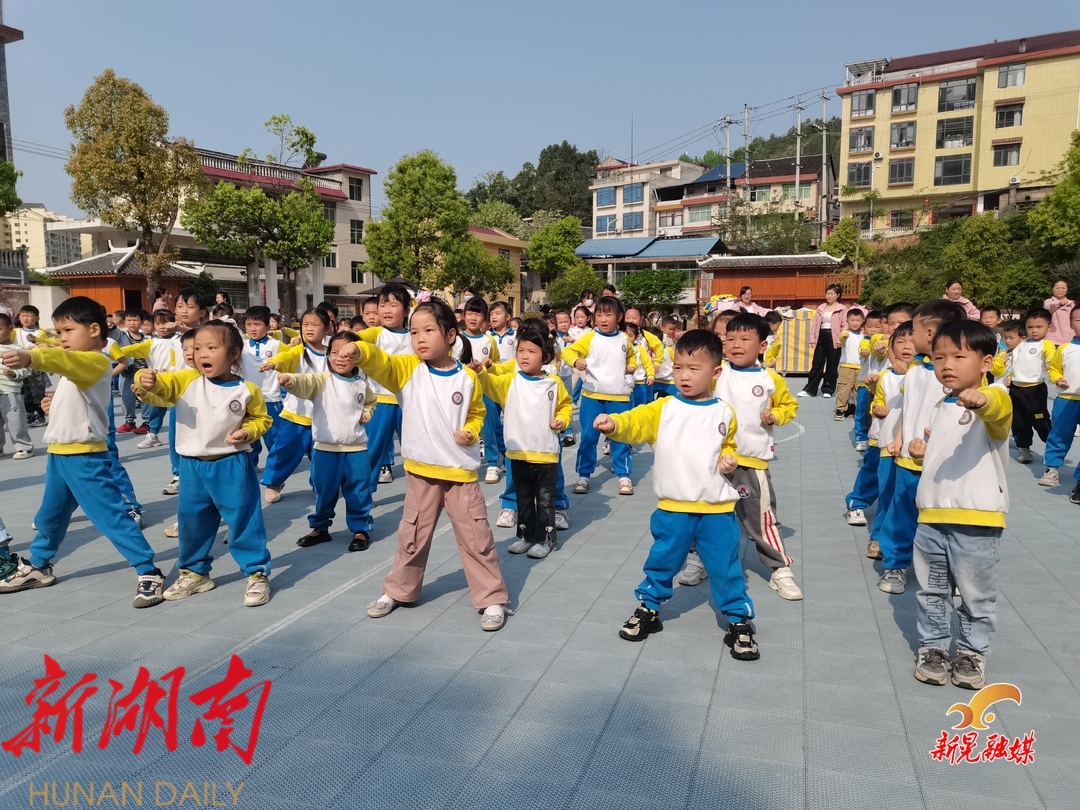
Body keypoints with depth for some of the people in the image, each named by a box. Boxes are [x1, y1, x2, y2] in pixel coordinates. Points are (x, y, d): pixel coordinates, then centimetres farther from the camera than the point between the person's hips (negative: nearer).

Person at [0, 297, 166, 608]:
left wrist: (30, 357, -53)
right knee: (49, 516, 22)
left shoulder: (94, 361, -15)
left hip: (85, 456, -10)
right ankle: (38, 566, 41)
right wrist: (54, 403, 13)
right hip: (59, 453, 10)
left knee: (111, 516, -10)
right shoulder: (76, 364, 16)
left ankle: (148, 573, -6)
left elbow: (65, 361, -36)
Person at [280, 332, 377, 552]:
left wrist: (367, 414, 3)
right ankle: (319, 528, 31)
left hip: (355, 449, 1)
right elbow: (304, 383, -30)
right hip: (325, 449, -1)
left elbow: (370, 401, 24)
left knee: (358, 494, 8)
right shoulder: (322, 380, -8)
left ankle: (361, 529, 23)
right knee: (324, 493, 13)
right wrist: (290, 380, -51)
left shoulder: (362, 384, 2)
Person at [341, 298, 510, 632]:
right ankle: (398, 590, 34)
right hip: (421, 471, 1)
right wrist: (359, 350, -45)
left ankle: (492, 599, 16)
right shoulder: (408, 369, -4)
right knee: (412, 535, 15)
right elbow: (380, 363, -24)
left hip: (460, 470, -1)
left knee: (476, 537, 5)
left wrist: (471, 433, -9)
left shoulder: (467, 378, -4)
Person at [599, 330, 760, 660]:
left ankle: (739, 621, 24)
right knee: (661, 562, 14)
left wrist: (729, 459, -4)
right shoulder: (663, 408, -2)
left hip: (717, 509, 0)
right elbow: (635, 423, -17)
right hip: (673, 508, 0)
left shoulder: (724, 414, 2)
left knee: (726, 569, 7)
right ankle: (648, 609, 35)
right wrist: (613, 423, -38)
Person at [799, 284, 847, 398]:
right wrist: (812, 339, 3)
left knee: (832, 365, 4)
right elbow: (815, 324, 10)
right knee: (816, 364, 6)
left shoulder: (842, 309, -1)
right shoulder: (821, 307, 11)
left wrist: (841, 339, -17)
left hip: (833, 338, -4)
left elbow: (844, 326, -6)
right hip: (821, 337, 4)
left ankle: (828, 390, 13)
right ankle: (809, 389, 9)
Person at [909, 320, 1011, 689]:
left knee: (976, 596, 9)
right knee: (932, 592, 16)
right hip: (931, 517, 6)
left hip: (976, 520, -6)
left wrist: (981, 401, -59)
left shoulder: (991, 401, -11)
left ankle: (972, 652, 27)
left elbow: (999, 410, -37)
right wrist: (922, 448, 7)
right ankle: (933, 647, 31)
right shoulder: (940, 407, 12)